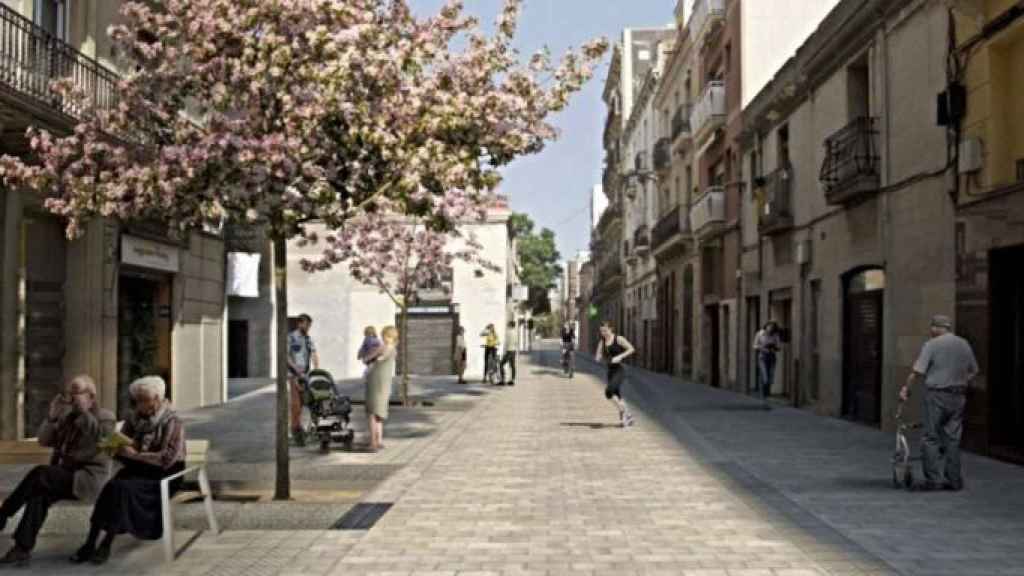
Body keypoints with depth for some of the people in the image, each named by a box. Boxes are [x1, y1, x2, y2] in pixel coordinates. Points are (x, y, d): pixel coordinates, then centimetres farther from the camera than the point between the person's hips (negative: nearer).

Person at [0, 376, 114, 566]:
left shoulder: (105, 417, -1)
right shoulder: (67, 415, 16)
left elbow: (102, 438, -21)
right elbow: (44, 441, 9)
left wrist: (84, 411, -22)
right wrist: (52, 416, -6)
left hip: (87, 478, -5)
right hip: (64, 476, 5)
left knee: (40, 473, -29)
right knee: (40, 493, -28)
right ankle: (23, 549, -30)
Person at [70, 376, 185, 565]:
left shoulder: (172, 423, -7)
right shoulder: (134, 419, 9)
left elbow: (167, 458, -18)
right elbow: (121, 448, 13)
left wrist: (136, 455, -23)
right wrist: (115, 448, -10)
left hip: (161, 476, -5)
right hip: (137, 471, 5)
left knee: (123, 488, -30)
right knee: (112, 485, -26)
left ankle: (106, 544, -22)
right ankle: (90, 543, -26)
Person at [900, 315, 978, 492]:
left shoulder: (931, 345, -9)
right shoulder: (964, 345, 9)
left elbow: (918, 372, -13)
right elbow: (973, 371, 16)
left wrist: (906, 388, -2)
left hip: (936, 395, -6)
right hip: (958, 396, 6)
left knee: (931, 438, 0)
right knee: (953, 438, 10)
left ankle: (931, 479, -2)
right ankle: (954, 480, 13)